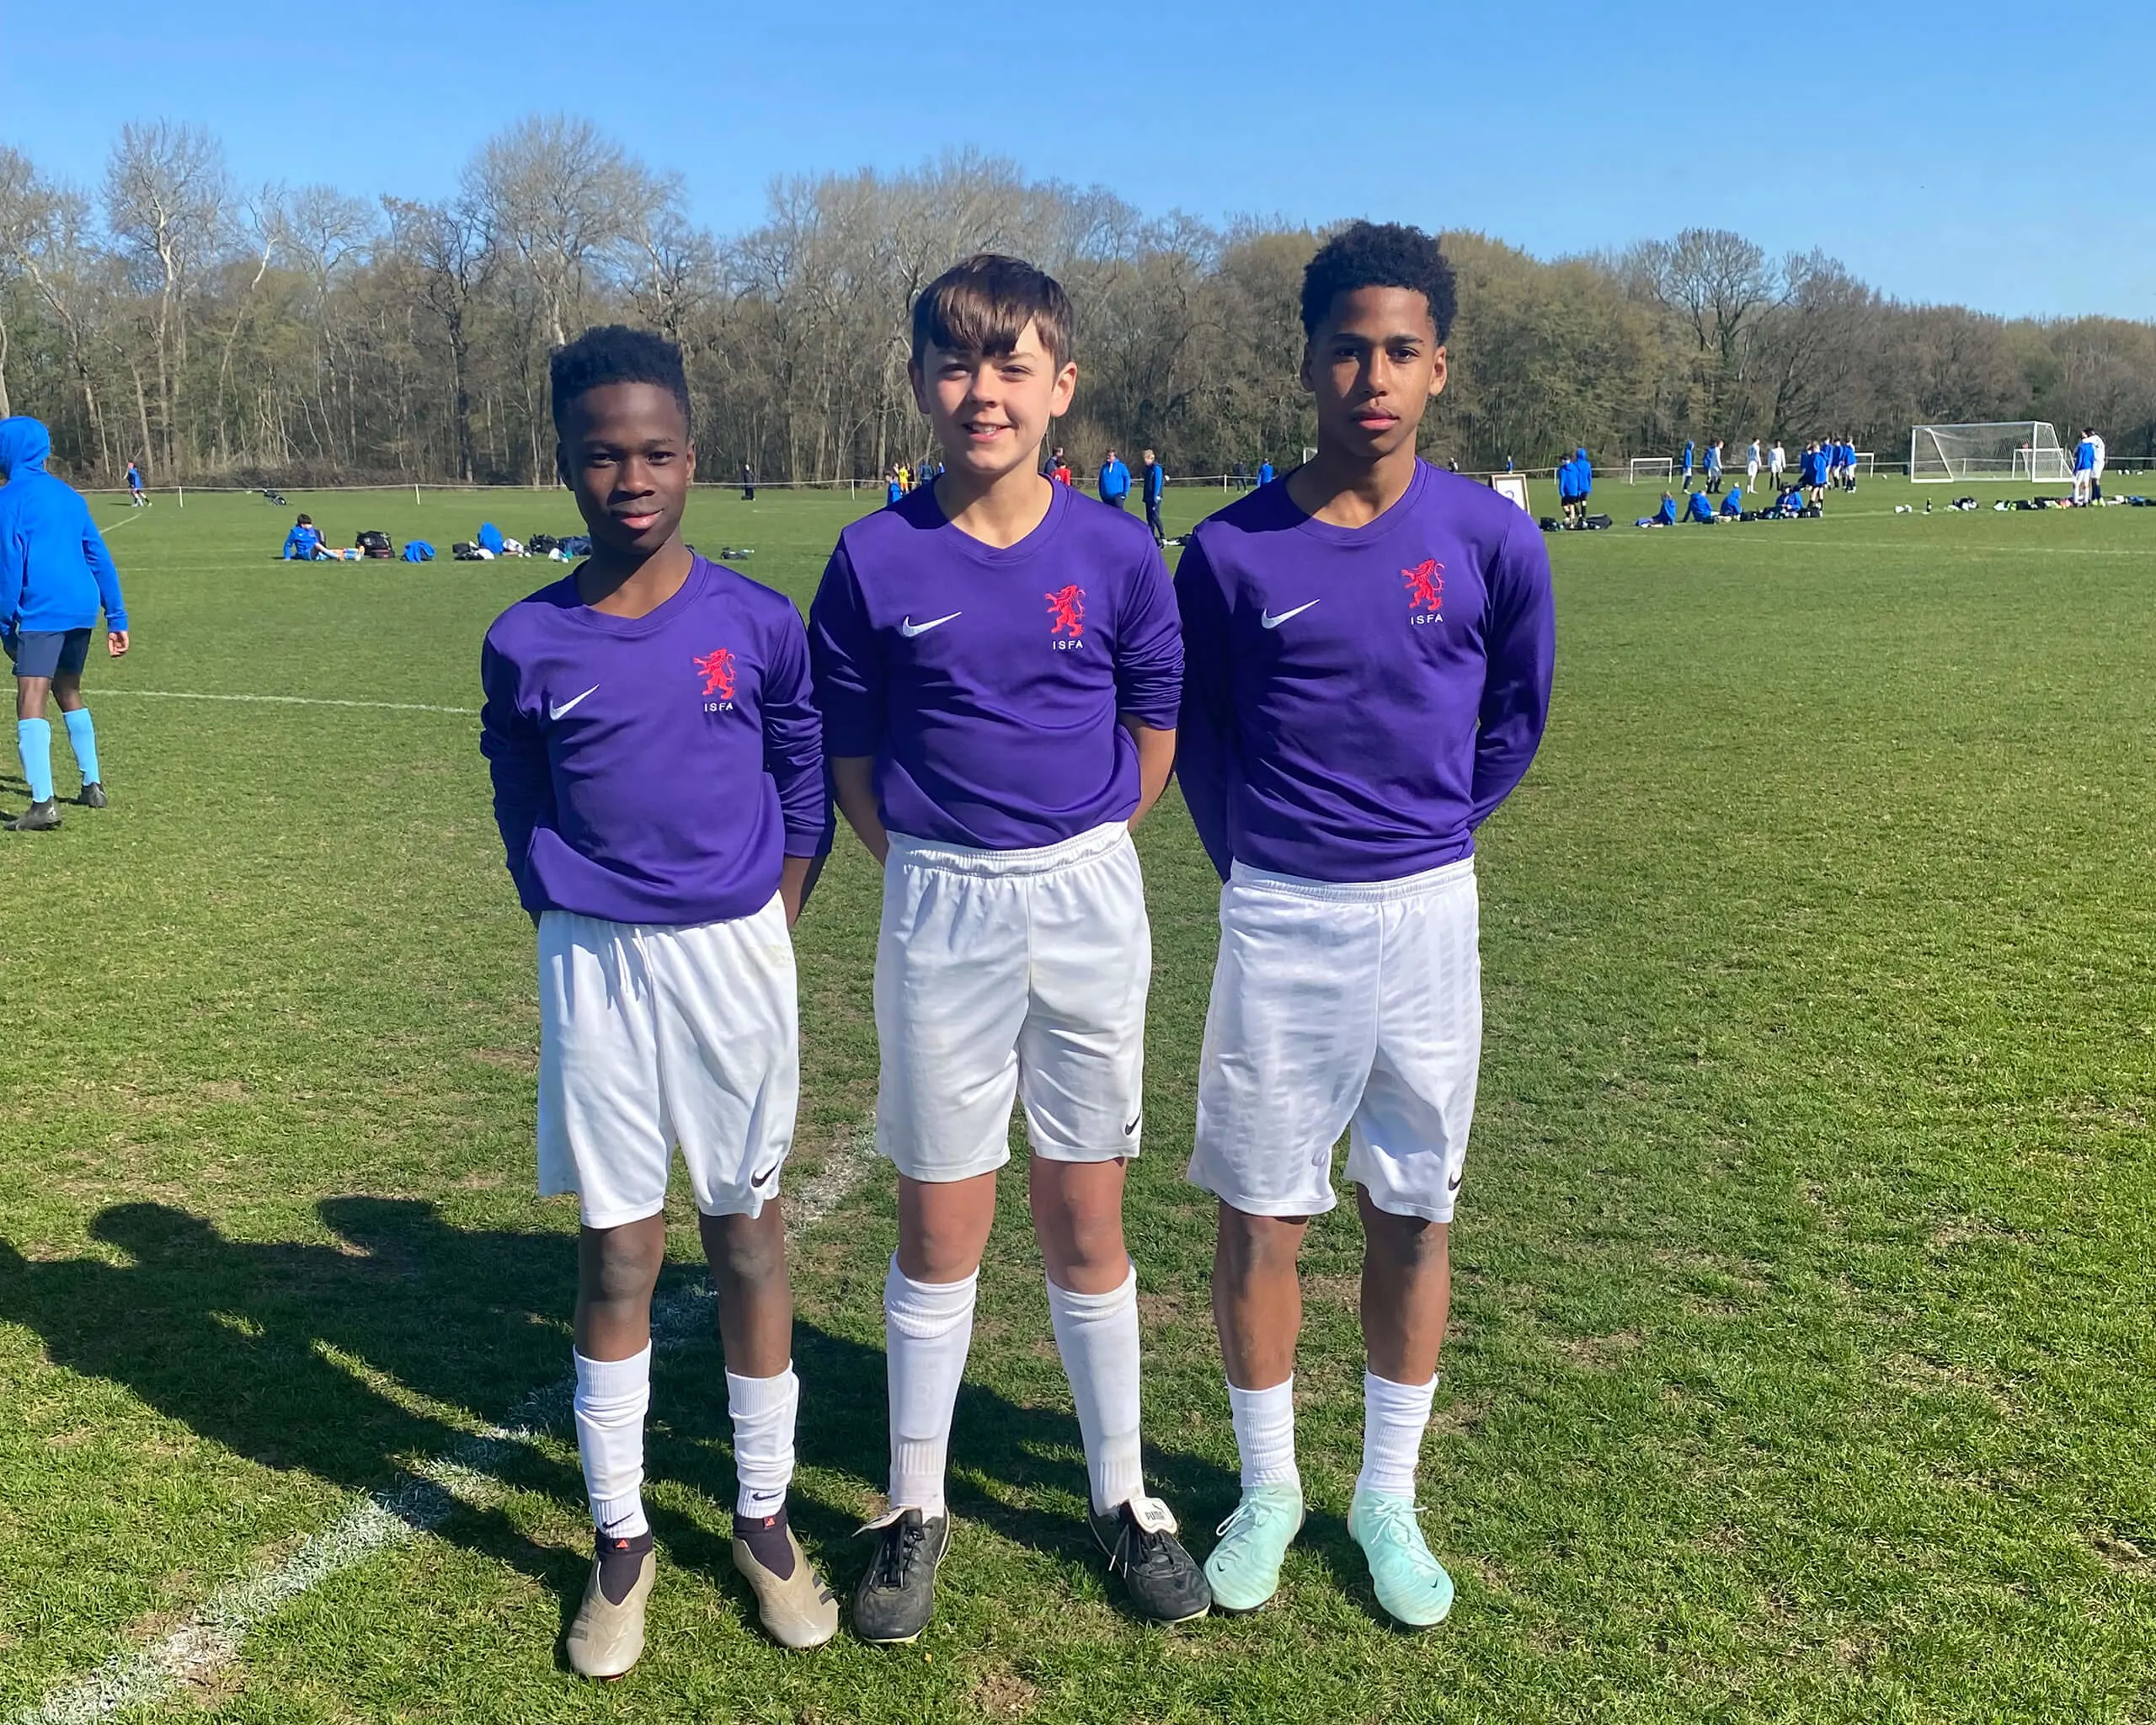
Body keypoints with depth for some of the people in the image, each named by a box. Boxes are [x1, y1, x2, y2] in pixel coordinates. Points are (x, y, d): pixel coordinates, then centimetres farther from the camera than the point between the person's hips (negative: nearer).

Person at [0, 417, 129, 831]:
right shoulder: (68, 494, 17)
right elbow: (99, 556, 16)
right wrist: (116, 618, 18)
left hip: (40, 612, -7)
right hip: (82, 609, 7)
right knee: (69, 692, 24)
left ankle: (43, 804, -23)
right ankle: (92, 786, 29)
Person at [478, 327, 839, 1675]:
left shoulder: (760, 624, -5)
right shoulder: (528, 645, -4)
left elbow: (807, 791, 4)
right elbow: (523, 816, 7)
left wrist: (762, 939, 2)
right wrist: (588, 937, 3)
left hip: (737, 958, 0)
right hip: (596, 968, 0)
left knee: (750, 1235, 10)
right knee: (616, 1254, 7)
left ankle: (764, 1516, 26)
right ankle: (621, 1538, 23)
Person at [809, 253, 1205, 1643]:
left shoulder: (1118, 554, -4)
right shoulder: (876, 561, -5)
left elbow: (1154, 734, 6)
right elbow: (849, 755, 3)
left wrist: (1071, 861, 5)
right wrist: (944, 872, 1)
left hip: (1089, 904, 1)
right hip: (938, 910, 0)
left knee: (1087, 1217, 10)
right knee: (940, 1220, 8)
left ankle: (1120, 1494, 29)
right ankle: (917, 1507, 26)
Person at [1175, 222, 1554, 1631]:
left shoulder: (1493, 539, -5)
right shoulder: (1234, 551, -7)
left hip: (1427, 916, 1)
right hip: (1277, 920, 0)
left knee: (1414, 1214, 10)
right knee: (1260, 1213, 5)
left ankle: (1389, 1494, 27)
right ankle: (1268, 1485, 25)